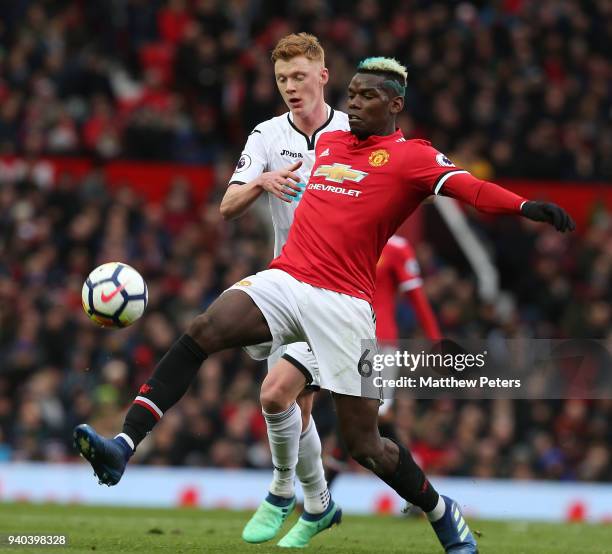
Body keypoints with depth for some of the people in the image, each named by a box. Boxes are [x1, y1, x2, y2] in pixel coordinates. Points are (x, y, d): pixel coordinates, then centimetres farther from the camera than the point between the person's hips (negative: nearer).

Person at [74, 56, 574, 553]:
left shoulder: (408, 156, 0)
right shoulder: (327, 142, 19)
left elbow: (466, 186, -18)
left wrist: (524, 206, -33)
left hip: (343, 303, -4)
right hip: (284, 280, 4)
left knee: (365, 445, -2)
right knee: (203, 331, -24)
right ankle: (124, 447, -29)